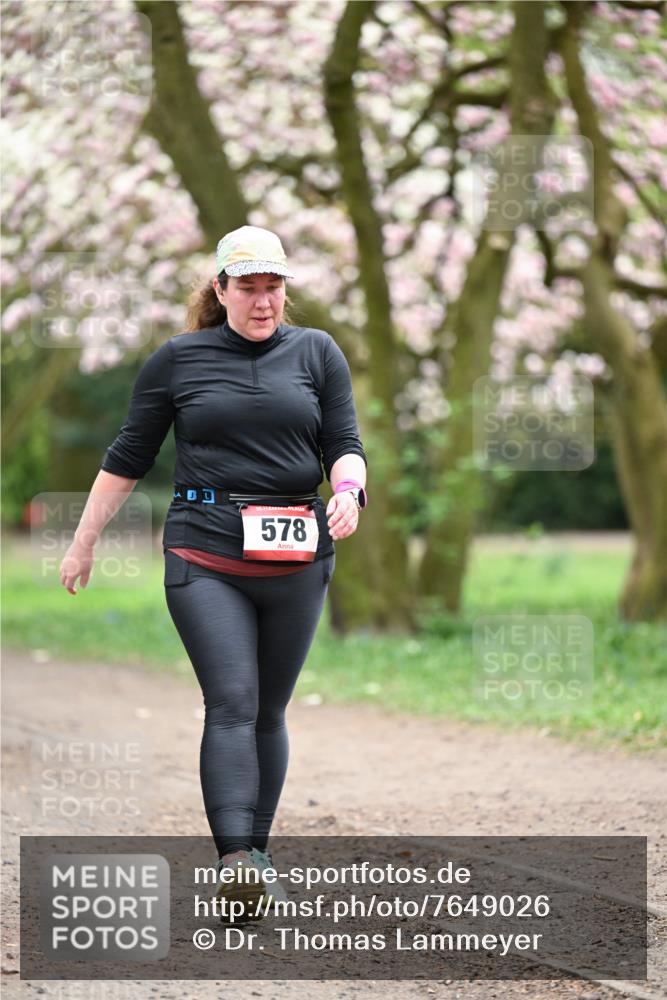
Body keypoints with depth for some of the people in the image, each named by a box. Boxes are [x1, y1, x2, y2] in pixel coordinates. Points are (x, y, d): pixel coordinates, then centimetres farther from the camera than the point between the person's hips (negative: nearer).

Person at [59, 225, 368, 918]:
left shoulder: (316, 352, 11)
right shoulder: (177, 360, 7)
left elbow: (345, 443, 9)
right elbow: (128, 458, 13)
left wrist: (349, 490, -14)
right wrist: (83, 543, 14)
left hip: (296, 560, 2)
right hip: (204, 555, -2)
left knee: (269, 710, 7)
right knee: (232, 703, -14)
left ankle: (257, 849, 17)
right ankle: (235, 859, -23)